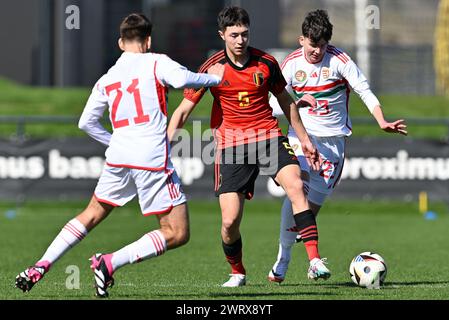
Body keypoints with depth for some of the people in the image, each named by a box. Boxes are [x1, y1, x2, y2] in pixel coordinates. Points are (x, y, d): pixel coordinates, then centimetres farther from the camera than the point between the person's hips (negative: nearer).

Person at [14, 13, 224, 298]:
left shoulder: (107, 79, 17)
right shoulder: (156, 62, 1)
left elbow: (86, 122, 20)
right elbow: (182, 79, -19)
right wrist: (214, 78, -3)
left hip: (118, 157, 6)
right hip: (153, 161, -6)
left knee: (91, 215, 24)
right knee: (177, 234, -1)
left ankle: (40, 267, 15)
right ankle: (110, 263, -12)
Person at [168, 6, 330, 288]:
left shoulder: (266, 63, 0)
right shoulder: (213, 69, -5)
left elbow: (286, 101, 16)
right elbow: (183, 111, -2)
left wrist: (304, 139, 19)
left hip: (268, 136, 1)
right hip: (231, 143, -1)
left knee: (295, 185, -25)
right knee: (230, 221, -8)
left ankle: (315, 261, -27)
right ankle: (238, 273, 21)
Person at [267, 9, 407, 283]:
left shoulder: (339, 60, -8)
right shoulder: (292, 63, -3)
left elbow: (365, 91, -6)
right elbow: (275, 105, -3)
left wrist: (383, 122, -18)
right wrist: (297, 103, -23)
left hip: (334, 138, 0)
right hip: (302, 134, 0)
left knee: (314, 202, -2)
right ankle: (283, 257, -16)